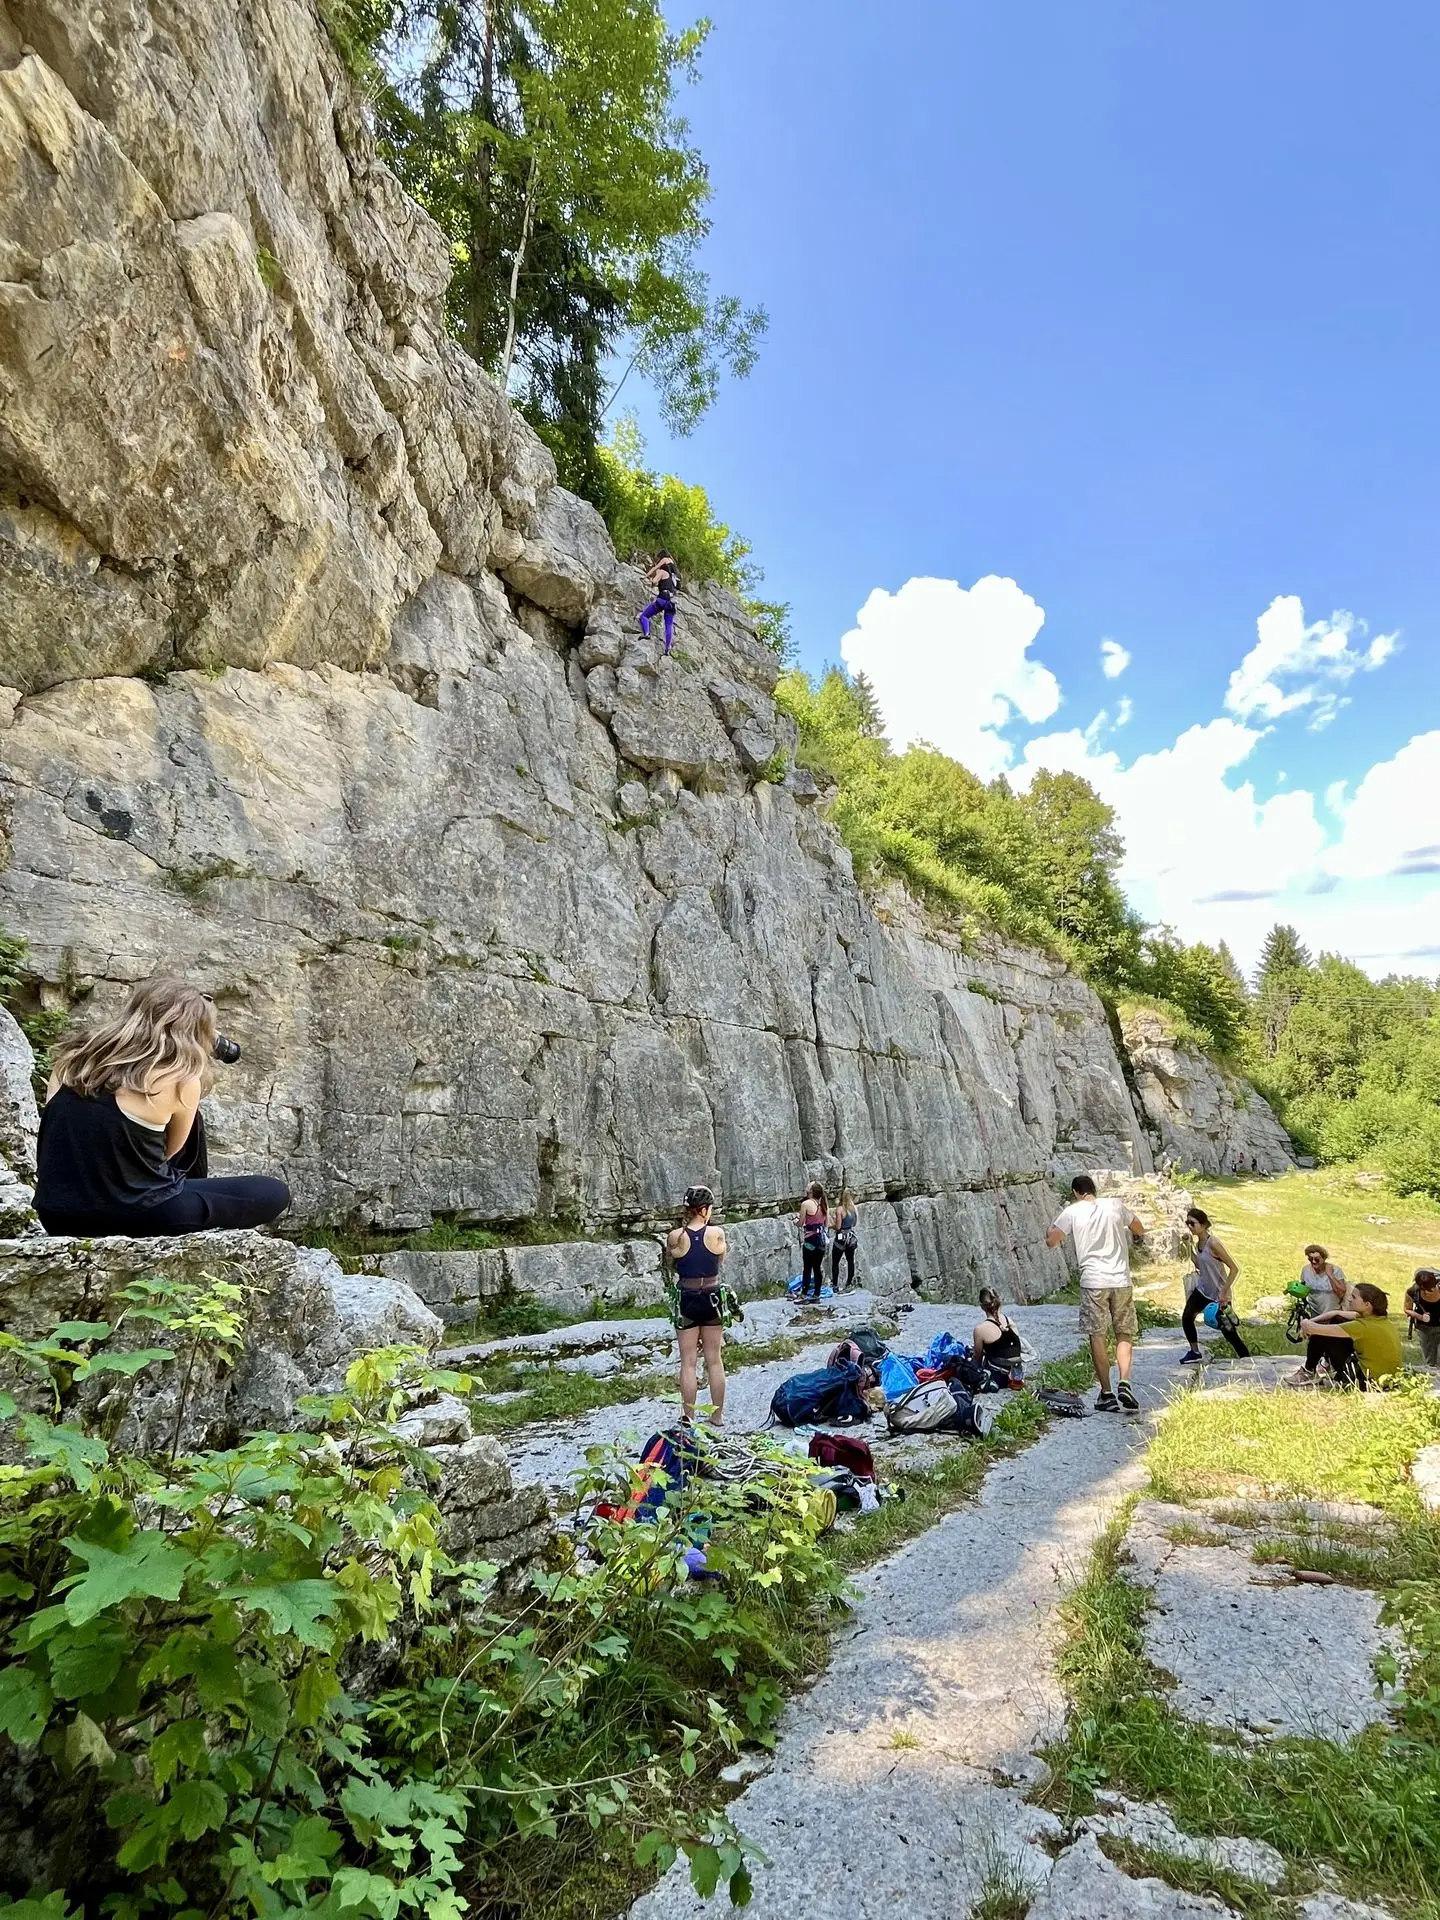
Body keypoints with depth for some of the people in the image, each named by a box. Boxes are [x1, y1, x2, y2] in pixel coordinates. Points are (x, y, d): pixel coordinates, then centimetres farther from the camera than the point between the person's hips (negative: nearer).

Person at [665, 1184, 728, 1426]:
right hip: (712, 1299, 1)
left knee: (688, 1362, 10)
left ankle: (689, 1418, 17)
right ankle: (718, 1415, 26)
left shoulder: (676, 1237, -13)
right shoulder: (717, 1233, -13)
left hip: (687, 1300, -1)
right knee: (714, 1359, 15)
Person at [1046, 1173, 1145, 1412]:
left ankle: (1106, 1394, 7)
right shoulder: (1115, 1205, 7)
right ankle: (1124, 1383, -6)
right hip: (1121, 1280, 2)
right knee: (1125, 1335, 12)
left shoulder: (1072, 1211, 0)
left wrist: (1051, 1229, 21)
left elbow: (1051, 1241, 0)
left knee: (1097, 1337, 5)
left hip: (1093, 1281, -2)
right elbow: (1140, 1231, 22)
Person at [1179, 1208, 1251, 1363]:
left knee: (1228, 1330, -4)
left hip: (1219, 1294, -8)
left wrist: (1224, 1292, -24)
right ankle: (1195, 1352, 27)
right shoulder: (1198, 1242, 0)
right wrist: (1190, 1245, -1)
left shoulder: (1213, 1243, -24)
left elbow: (1235, 1269, -23)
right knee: (1186, 1318, 10)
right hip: (1203, 1289, 8)